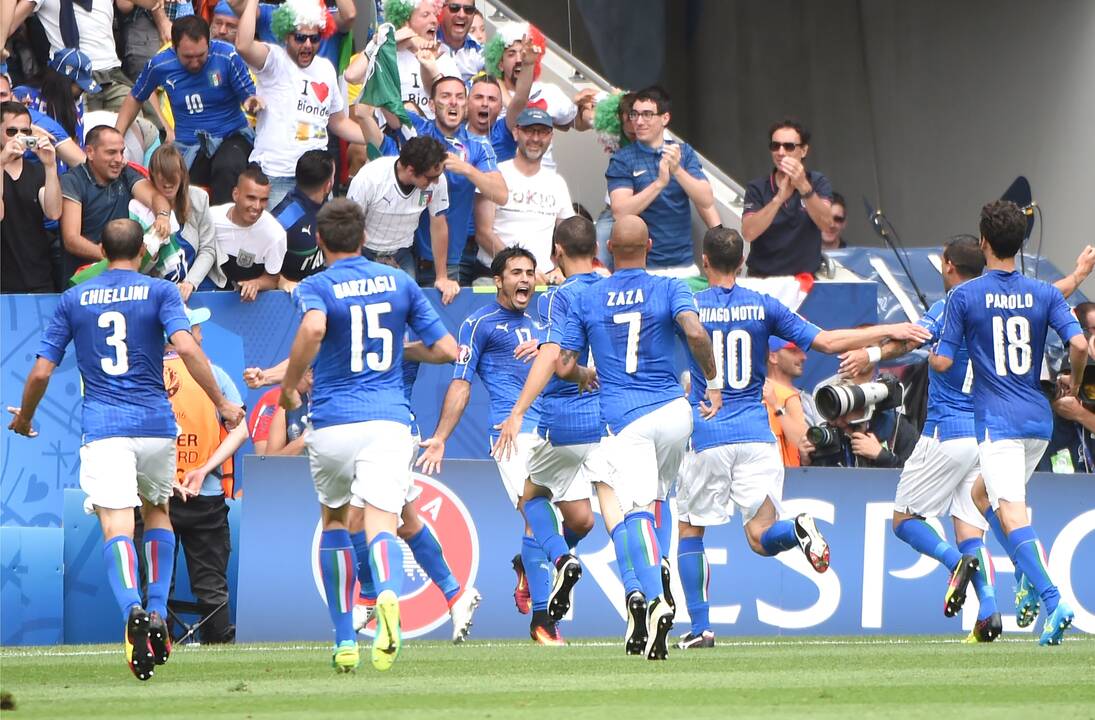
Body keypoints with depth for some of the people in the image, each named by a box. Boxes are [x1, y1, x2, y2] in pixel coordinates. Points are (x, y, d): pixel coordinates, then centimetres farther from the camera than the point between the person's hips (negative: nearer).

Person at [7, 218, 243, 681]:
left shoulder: (73, 300, 9)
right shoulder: (159, 292, 3)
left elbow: (41, 372, 8)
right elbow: (186, 347, -13)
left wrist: (23, 419, 25)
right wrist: (222, 404, -6)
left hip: (102, 428, -1)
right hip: (155, 424, 1)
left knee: (117, 526, -12)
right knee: (157, 510, 24)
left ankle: (134, 611, -38)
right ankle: (158, 614, 12)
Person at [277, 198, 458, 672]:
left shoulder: (316, 287, 0)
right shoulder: (399, 282, 11)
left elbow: (313, 329, -25)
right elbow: (448, 349, 12)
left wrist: (289, 384, -12)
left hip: (332, 424, -1)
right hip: (388, 420, 1)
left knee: (334, 518, 22)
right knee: (380, 525, -10)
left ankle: (345, 641, 21)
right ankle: (388, 595, -45)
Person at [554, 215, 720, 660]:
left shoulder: (586, 299, 7)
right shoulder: (669, 290, 3)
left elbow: (563, 367, 6)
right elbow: (695, 332, -16)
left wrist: (587, 376, 28)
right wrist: (713, 384, -3)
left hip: (623, 418, -1)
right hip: (673, 411, 1)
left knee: (636, 509, -13)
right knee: (651, 501, 22)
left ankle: (653, 600, -34)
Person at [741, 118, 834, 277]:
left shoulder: (817, 182, 3)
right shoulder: (757, 188, 1)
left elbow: (827, 224, -14)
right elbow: (748, 233, -15)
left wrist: (803, 187, -28)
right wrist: (780, 197, -27)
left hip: (805, 276, 0)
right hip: (762, 278, 0)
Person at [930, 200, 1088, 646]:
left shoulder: (964, 296, -4)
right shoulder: (1044, 294, 4)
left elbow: (942, 362, -4)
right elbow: (1079, 345, -6)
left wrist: (928, 354, 19)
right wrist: (1074, 387, 13)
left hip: (997, 421, -5)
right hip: (1039, 420, 5)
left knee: (1011, 513, -15)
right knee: (982, 494, 25)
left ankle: (1052, 600, -33)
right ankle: (1030, 576, 10)